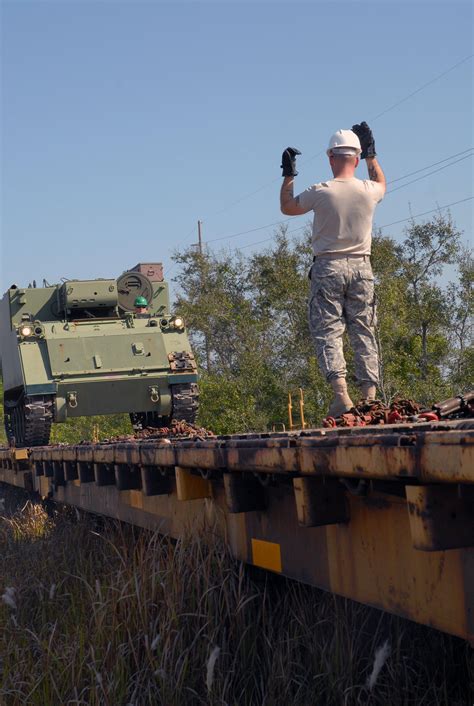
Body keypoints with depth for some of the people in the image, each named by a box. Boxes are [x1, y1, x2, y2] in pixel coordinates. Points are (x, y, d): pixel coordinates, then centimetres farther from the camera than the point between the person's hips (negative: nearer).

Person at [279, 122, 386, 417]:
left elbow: (287, 207, 9)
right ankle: (370, 394, 4)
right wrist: (372, 154, 34)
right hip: (361, 267, 3)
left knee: (328, 332, -3)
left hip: (328, 267, -3)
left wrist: (289, 175, 19)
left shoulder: (321, 192, -9)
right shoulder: (368, 190, 0)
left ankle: (341, 393, -17)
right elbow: (382, 184, 28)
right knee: (364, 332, 7)